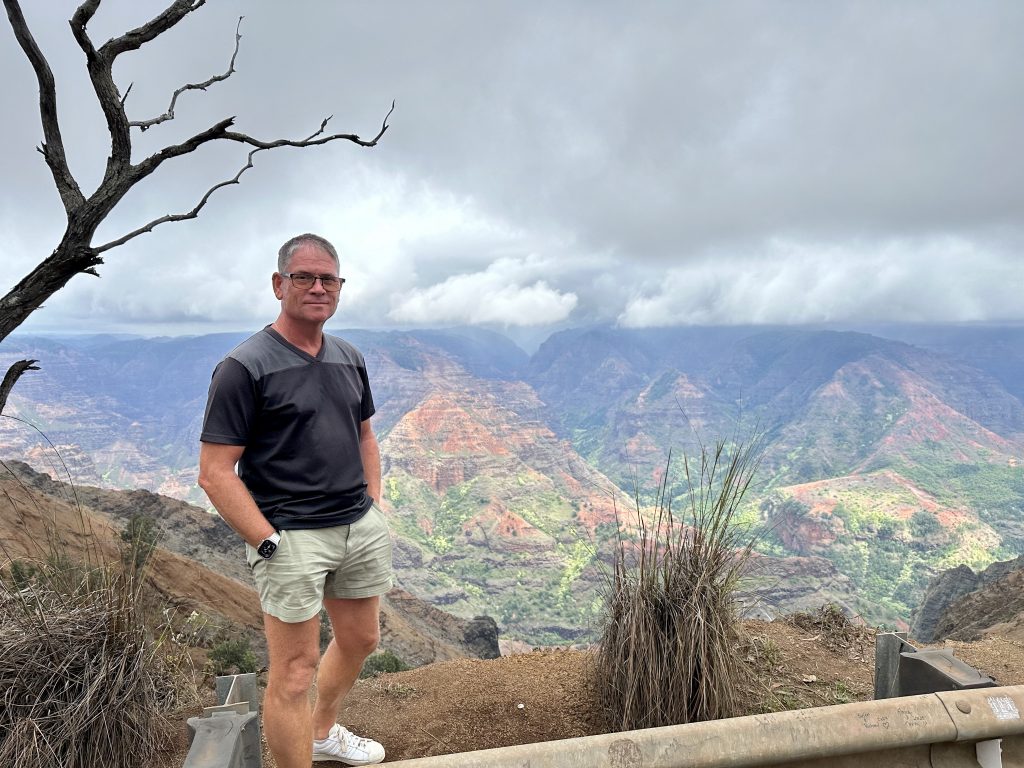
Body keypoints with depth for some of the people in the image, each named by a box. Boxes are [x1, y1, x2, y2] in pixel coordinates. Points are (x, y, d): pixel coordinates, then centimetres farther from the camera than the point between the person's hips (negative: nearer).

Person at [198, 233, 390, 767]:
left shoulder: (350, 359, 8)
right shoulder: (245, 367, -13)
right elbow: (215, 473, -15)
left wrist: (373, 510, 9)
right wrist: (270, 544, -18)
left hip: (361, 528, 8)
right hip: (292, 538, -7)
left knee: (359, 640, 22)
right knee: (294, 673, 1)